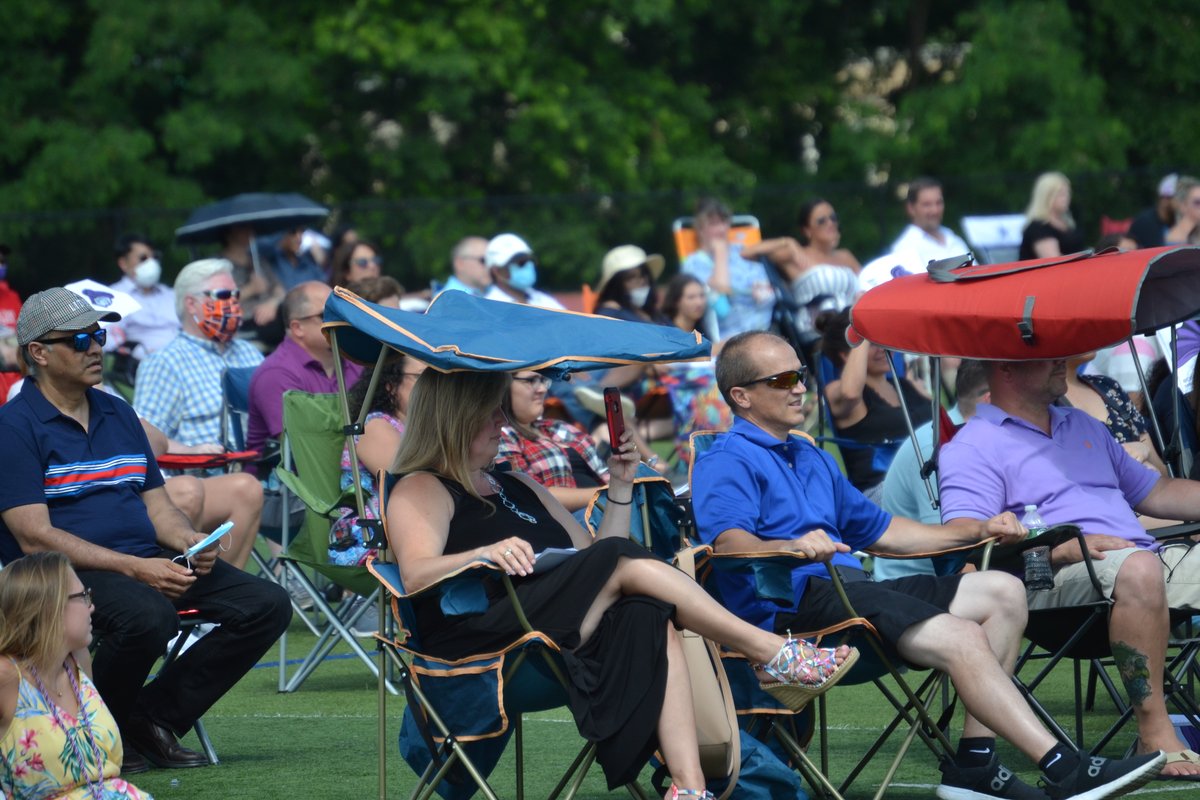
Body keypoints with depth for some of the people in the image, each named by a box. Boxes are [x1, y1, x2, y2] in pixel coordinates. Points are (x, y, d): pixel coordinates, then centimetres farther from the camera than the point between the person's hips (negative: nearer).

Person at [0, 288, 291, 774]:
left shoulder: (118, 414, 19)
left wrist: (191, 542, -4)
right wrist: (134, 569, -21)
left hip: (148, 560, 8)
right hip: (71, 571, -8)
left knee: (267, 606, -8)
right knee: (148, 616, -38)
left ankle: (153, 717, -3)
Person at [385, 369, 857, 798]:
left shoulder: (518, 489, 31)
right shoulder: (421, 491, 7)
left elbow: (596, 561, 28)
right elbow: (415, 575, -13)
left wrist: (620, 489, 17)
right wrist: (486, 553, -30)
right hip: (482, 635, -7)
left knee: (650, 618, -24)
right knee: (628, 562, -22)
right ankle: (772, 654, -19)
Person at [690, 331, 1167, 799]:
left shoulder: (811, 459, 29)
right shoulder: (725, 463, -2)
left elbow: (879, 531, 34)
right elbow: (727, 541, -21)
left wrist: (977, 530, 24)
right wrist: (791, 548, -41)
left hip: (849, 589, 10)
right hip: (792, 604, -10)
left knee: (1003, 593, -1)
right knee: (958, 636, -26)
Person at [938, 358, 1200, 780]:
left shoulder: (1083, 426, 30)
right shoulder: (974, 446, 4)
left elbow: (1157, 493, 34)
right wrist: (1061, 548, -21)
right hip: (1053, 581, -7)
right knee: (1136, 569, -37)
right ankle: (1156, 739, -36)